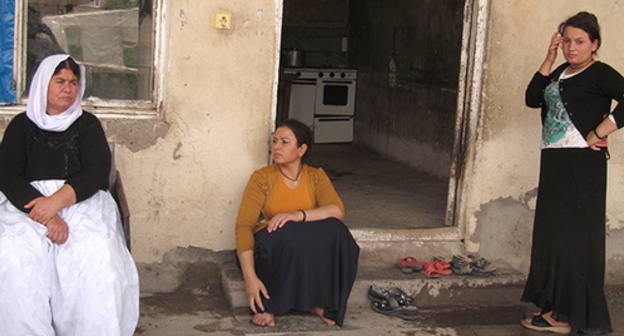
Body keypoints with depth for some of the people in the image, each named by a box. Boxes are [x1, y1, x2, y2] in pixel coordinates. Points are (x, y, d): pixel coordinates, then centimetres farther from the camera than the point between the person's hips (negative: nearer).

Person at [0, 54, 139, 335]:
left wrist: (56, 201, -19)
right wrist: (45, 217, -17)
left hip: (81, 203, 0)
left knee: (100, 258, -32)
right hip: (27, 204, 0)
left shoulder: (87, 124, 15)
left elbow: (96, 173, 0)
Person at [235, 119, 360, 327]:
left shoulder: (316, 177, 2)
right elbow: (244, 225, -16)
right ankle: (265, 304, -17)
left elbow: (337, 210, -16)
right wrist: (250, 277, -30)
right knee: (284, 233, -36)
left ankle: (315, 301, -13)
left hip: (306, 254, 3)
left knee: (333, 229, -27)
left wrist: (298, 215, -35)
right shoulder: (262, 178, -6)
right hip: (269, 249, -2)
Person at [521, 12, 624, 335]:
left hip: (582, 165, -9)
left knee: (573, 237, -4)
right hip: (553, 163, 9)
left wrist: (598, 133, -19)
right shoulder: (560, 73, 16)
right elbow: (532, 99, 7)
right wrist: (549, 60, 3)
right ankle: (555, 308, 21)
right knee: (550, 234, 11)